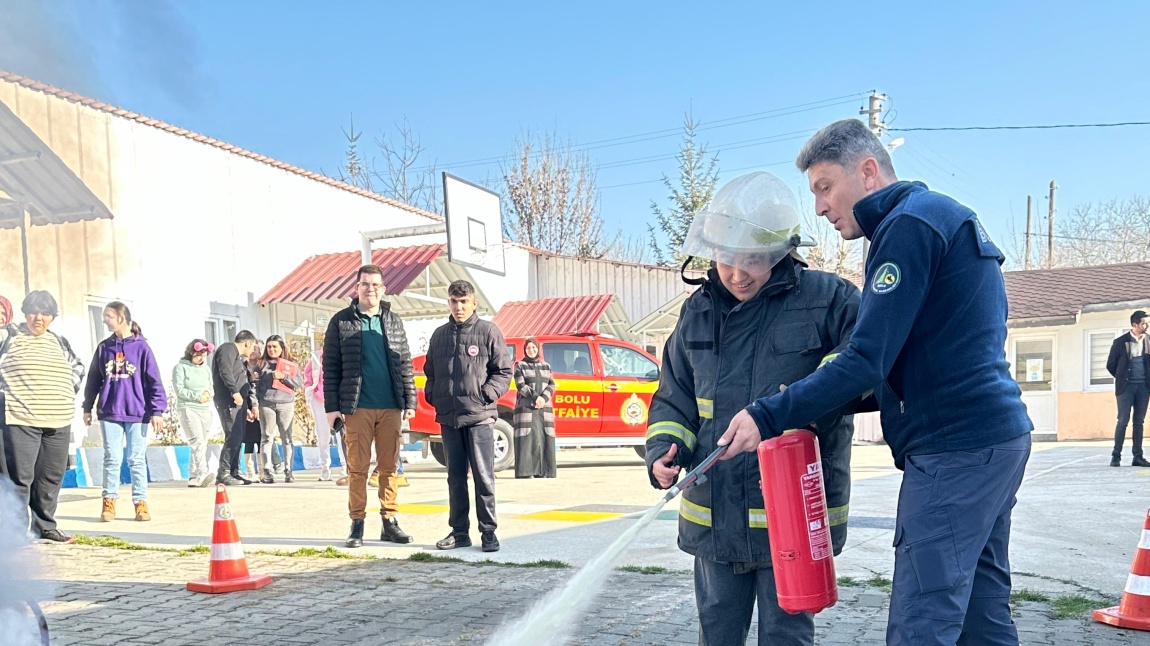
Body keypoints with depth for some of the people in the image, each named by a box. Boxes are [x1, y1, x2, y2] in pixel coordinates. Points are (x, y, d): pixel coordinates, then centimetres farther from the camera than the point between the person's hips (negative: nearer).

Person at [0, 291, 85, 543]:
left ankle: (45, 526, 20)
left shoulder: (59, 342, 15)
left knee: (51, 477, 10)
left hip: (58, 421, 5)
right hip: (20, 420, -5)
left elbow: (78, 368, 28)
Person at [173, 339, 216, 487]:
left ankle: (193, 477, 11)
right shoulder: (181, 367, -1)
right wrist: (197, 396, -15)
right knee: (197, 442, -19)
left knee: (202, 444, 5)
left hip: (205, 410, 6)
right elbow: (179, 389, -8)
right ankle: (202, 473, -29)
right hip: (188, 408, -6)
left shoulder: (206, 368, 16)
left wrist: (208, 393, -7)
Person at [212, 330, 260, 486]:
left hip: (238, 402, 10)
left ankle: (234, 472, 13)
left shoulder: (238, 356, 27)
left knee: (237, 438, 9)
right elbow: (225, 371, -19)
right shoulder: (228, 349, -3)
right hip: (229, 401, -10)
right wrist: (235, 391, -26)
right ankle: (223, 474, -13)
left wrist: (246, 407, 29)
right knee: (233, 437, -15)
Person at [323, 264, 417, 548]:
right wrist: (332, 406, -5)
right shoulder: (341, 322, 3)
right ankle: (357, 524, 10)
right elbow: (331, 367, 1)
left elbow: (405, 363, 11)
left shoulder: (394, 321, 11)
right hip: (357, 407, -2)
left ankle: (390, 521, 14)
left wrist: (409, 401, 4)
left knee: (390, 466, 6)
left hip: (391, 407, 2)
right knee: (357, 468, 2)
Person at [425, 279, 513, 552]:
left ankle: (488, 532, 6)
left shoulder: (488, 331, -1)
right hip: (448, 418, 4)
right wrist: (432, 395, 6)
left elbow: (504, 372, -1)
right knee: (455, 477, 10)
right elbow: (430, 371, 21)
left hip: (479, 416, -4)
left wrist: (486, 394, -11)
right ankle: (459, 531, 19)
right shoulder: (440, 334, 13)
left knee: (483, 476, -2)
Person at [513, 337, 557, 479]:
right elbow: (520, 385, -5)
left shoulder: (546, 366, 18)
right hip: (526, 407, -4)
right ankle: (526, 471, -10)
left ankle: (543, 471, 3)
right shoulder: (520, 365, 7)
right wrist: (535, 397, -16)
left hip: (544, 408, 4)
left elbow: (551, 385, 8)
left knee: (544, 438, -1)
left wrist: (543, 398, -10)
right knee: (527, 438, -10)